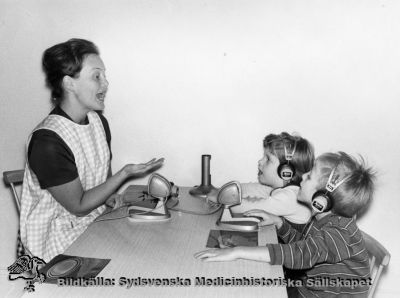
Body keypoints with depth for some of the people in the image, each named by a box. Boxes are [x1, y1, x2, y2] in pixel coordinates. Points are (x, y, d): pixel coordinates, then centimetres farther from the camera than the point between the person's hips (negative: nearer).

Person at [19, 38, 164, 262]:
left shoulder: (99, 120, 1)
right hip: (59, 241, -7)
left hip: (96, 225, 7)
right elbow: (79, 206, -17)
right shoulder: (47, 142, -24)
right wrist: (125, 173, -21)